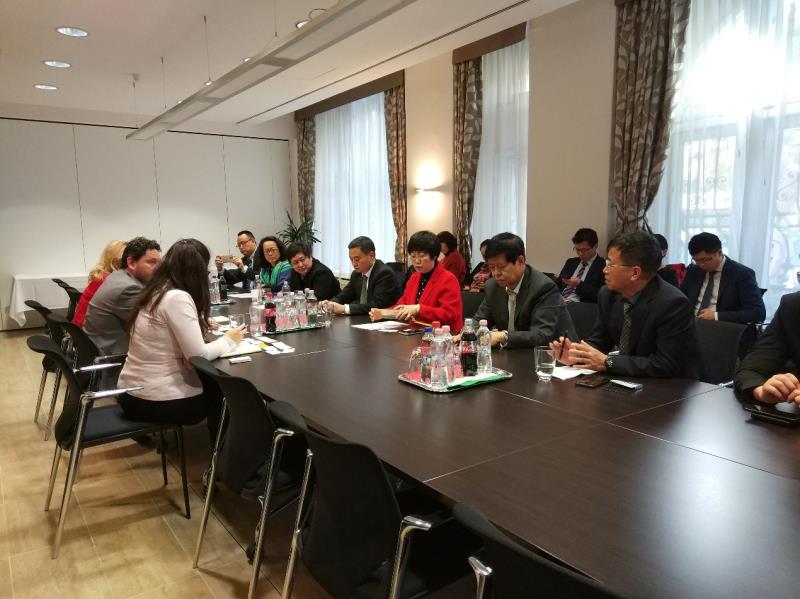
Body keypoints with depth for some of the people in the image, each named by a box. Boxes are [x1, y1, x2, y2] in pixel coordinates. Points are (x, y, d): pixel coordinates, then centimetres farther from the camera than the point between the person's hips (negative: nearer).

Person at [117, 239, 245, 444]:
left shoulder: (155, 292, 7)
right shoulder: (177, 298, -21)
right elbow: (198, 356, -21)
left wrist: (200, 326, 17)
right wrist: (228, 340, -6)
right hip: (155, 401, -8)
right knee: (223, 392, 13)